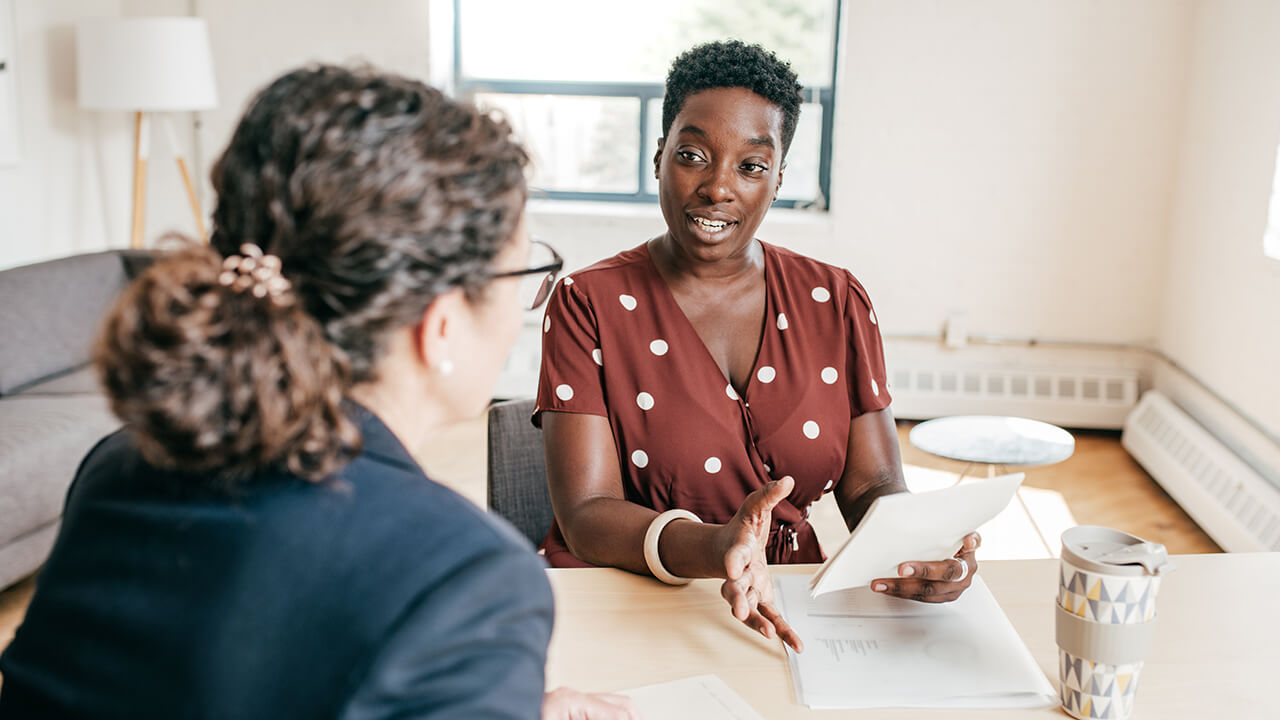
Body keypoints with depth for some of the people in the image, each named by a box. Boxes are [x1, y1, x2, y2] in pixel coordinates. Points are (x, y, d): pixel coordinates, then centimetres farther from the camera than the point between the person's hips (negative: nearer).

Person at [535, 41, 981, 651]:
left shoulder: (836, 303, 8)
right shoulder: (589, 304, -3)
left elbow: (872, 486, 5)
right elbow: (585, 517, -12)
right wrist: (714, 548, -32)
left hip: (785, 616, 3)